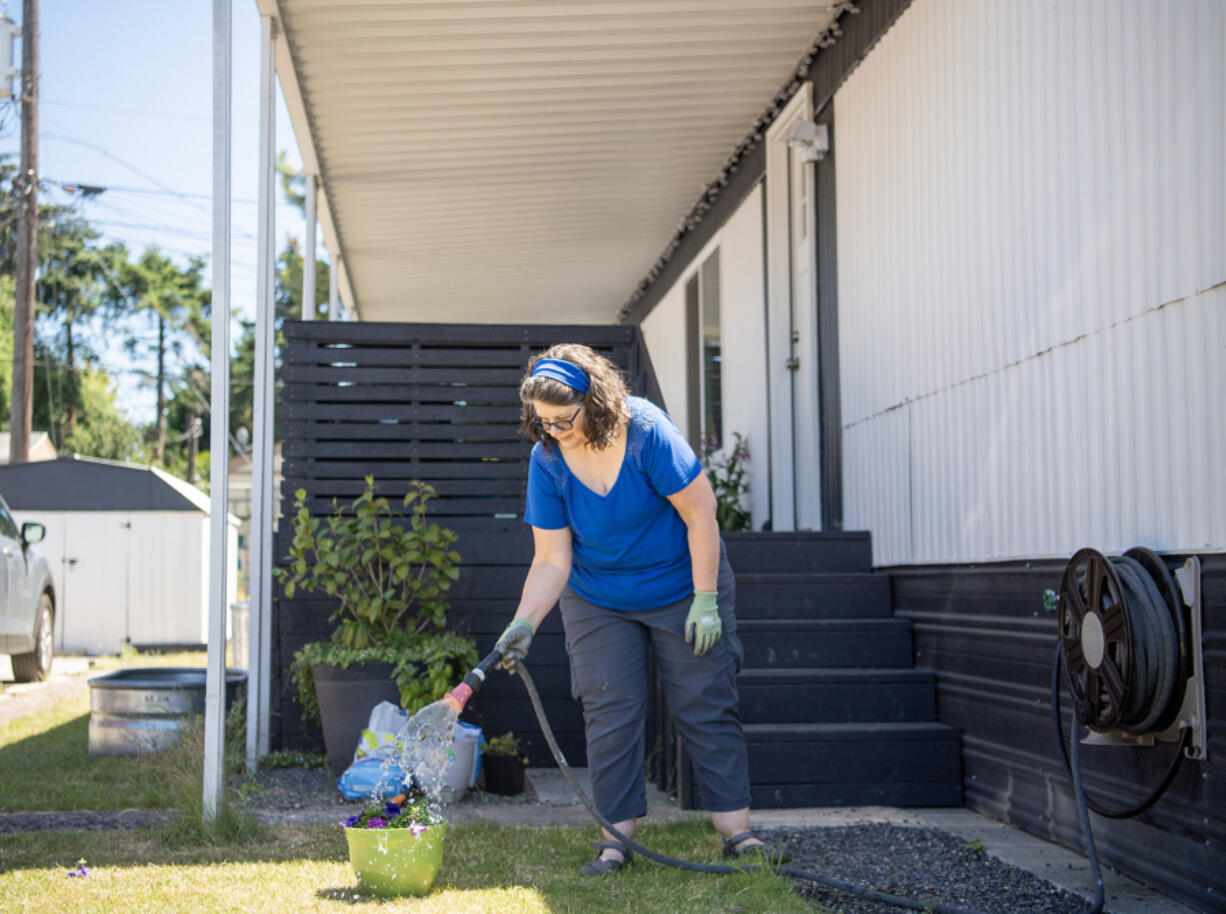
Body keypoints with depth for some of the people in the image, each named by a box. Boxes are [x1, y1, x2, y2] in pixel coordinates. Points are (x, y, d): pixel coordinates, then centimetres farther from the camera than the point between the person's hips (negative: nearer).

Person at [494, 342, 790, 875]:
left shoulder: (646, 432, -25)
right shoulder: (547, 460, -16)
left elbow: (701, 514, -19)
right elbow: (551, 560, -12)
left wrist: (706, 601, -18)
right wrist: (524, 623, -26)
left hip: (683, 587, -2)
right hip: (597, 602, 2)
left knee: (706, 707, -2)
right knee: (610, 712, -3)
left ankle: (737, 832, 4)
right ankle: (618, 837, 4)